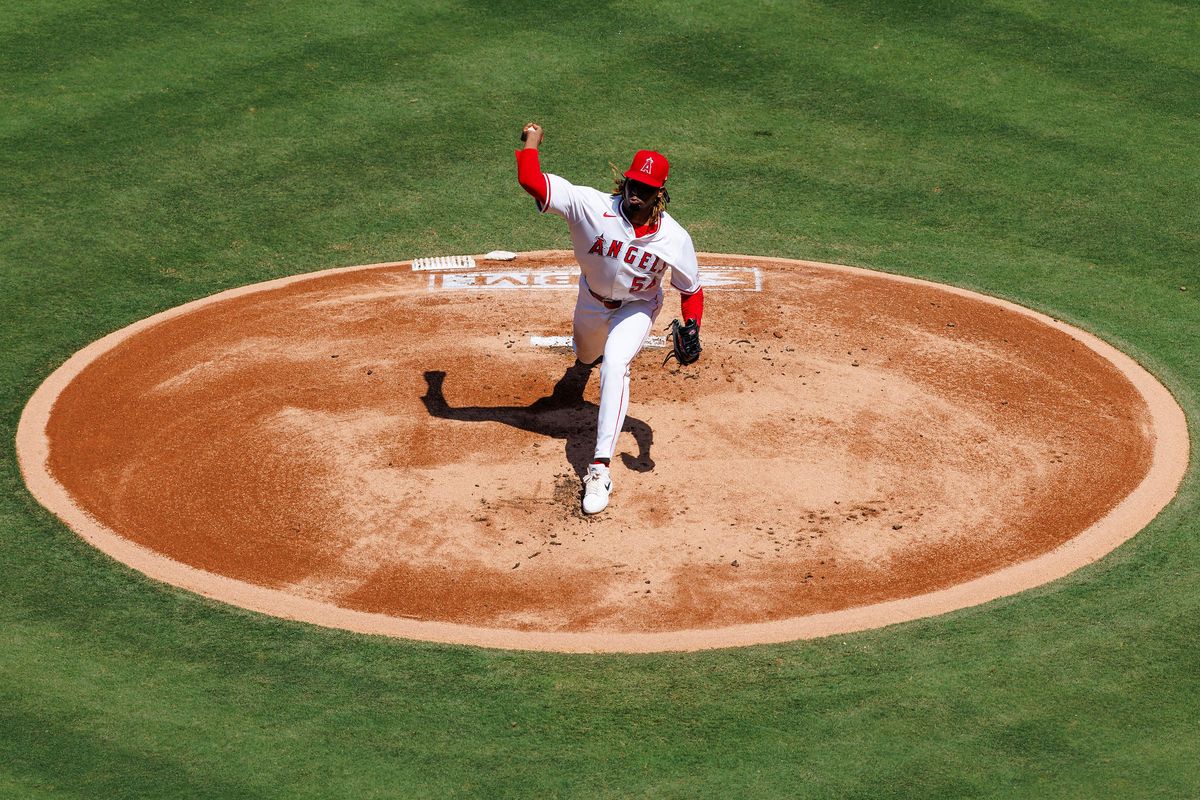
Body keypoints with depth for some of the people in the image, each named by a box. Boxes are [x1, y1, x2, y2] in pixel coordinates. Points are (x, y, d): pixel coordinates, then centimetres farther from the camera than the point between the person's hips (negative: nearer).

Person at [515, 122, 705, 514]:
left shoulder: (675, 239, -28)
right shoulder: (593, 206, -33)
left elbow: (691, 290, -13)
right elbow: (530, 179, -38)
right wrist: (531, 141, -25)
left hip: (638, 307, -2)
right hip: (592, 300, 2)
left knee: (615, 365, -28)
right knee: (587, 356, 30)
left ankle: (600, 467, -28)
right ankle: (595, 347, 75)